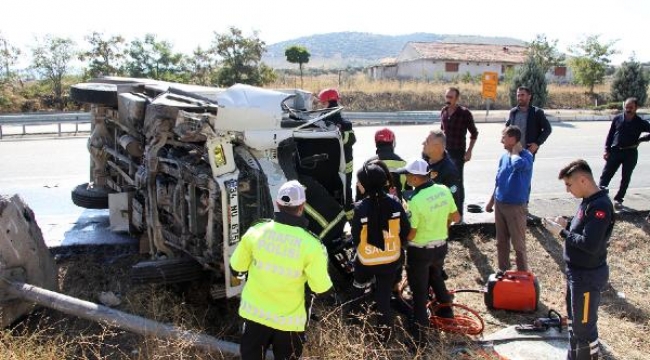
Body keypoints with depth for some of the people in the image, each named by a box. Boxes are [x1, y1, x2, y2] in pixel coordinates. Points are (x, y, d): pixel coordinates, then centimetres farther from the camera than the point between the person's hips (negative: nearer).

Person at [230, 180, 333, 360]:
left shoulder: (255, 231, -14)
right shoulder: (310, 245, -22)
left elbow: (237, 266, 0)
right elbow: (321, 287, -12)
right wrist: (321, 257, 3)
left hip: (254, 312, 2)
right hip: (288, 319, -2)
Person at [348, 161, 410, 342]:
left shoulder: (360, 208, -24)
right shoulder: (394, 203, -16)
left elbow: (355, 237, -13)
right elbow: (405, 231, -5)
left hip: (366, 261, -1)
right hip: (391, 259, 1)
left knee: (359, 286, 28)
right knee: (384, 293, 17)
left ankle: (353, 312, 50)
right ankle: (385, 328, 27)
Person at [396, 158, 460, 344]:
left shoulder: (416, 201, -27)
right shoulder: (444, 190, -9)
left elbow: (411, 234, -22)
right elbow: (456, 218, 4)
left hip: (420, 251, -6)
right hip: (441, 246, 6)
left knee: (419, 288, 9)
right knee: (436, 278, 31)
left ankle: (420, 327, 17)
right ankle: (446, 308, 45)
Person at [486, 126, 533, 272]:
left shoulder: (526, 156, -16)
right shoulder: (504, 156, 6)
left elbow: (517, 164, -42)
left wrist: (515, 151, -21)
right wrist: (491, 201, 20)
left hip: (516, 206, -7)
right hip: (500, 204, 7)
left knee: (518, 243, 3)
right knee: (501, 241, 17)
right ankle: (503, 271, 32)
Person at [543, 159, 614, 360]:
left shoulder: (600, 206, -25)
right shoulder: (588, 201, 5)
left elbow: (589, 244, -30)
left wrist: (561, 232, -20)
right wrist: (566, 225, -2)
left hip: (588, 276, -10)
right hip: (577, 272, 10)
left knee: (584, 326, 3)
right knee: (573, 319, 23)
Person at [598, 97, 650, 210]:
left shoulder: (640, 123, -2)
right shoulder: (617, 119, 2)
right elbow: (610, 135, 6)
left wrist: (640, 139, -5)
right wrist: (607, 150, 0)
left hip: (630, 153, 0)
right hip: (615, 151, 0)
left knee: (625, 178, 7)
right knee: (605, 175, -6)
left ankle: (618, 199, 19)